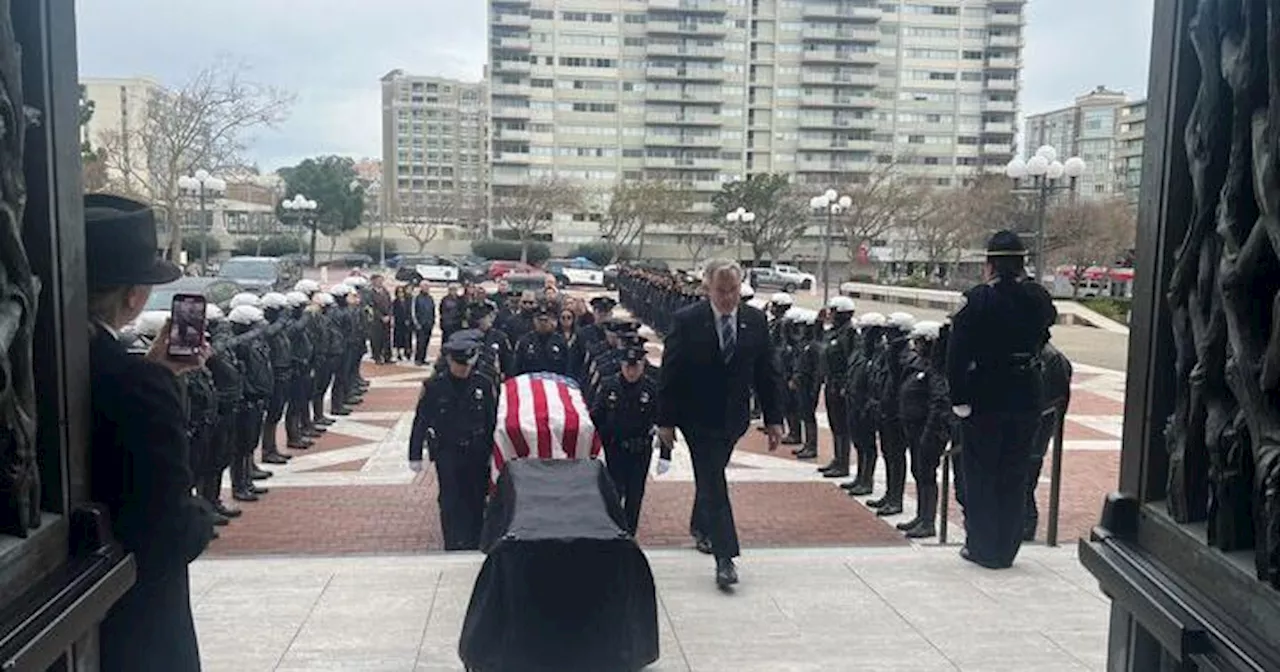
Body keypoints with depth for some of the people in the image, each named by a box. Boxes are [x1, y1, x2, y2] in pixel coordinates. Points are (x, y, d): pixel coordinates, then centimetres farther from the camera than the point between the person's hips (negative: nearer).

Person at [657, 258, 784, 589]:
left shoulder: (756, 321, -3)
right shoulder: (686, 321, -13)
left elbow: (768, 372, 2)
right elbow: (669, 373, -8)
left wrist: (774, 419, -1)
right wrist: (666, 420, -9)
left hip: (734, 416, 4)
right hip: (698, 416, -4)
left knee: (711, 475, 19)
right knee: (712, 479, -7)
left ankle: (700, 527, 44)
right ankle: (725, 557, -7)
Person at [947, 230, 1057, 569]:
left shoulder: (979, 300, -14)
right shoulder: (1039, 299, -1)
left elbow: (958, 353, -17)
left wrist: (959, 397, -11)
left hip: (984, 399, -4)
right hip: (1027, 398, 4)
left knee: (980, 474, 9)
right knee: (1014, 477, 13)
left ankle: (982, 547, 15)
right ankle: (1006, 549, 21)